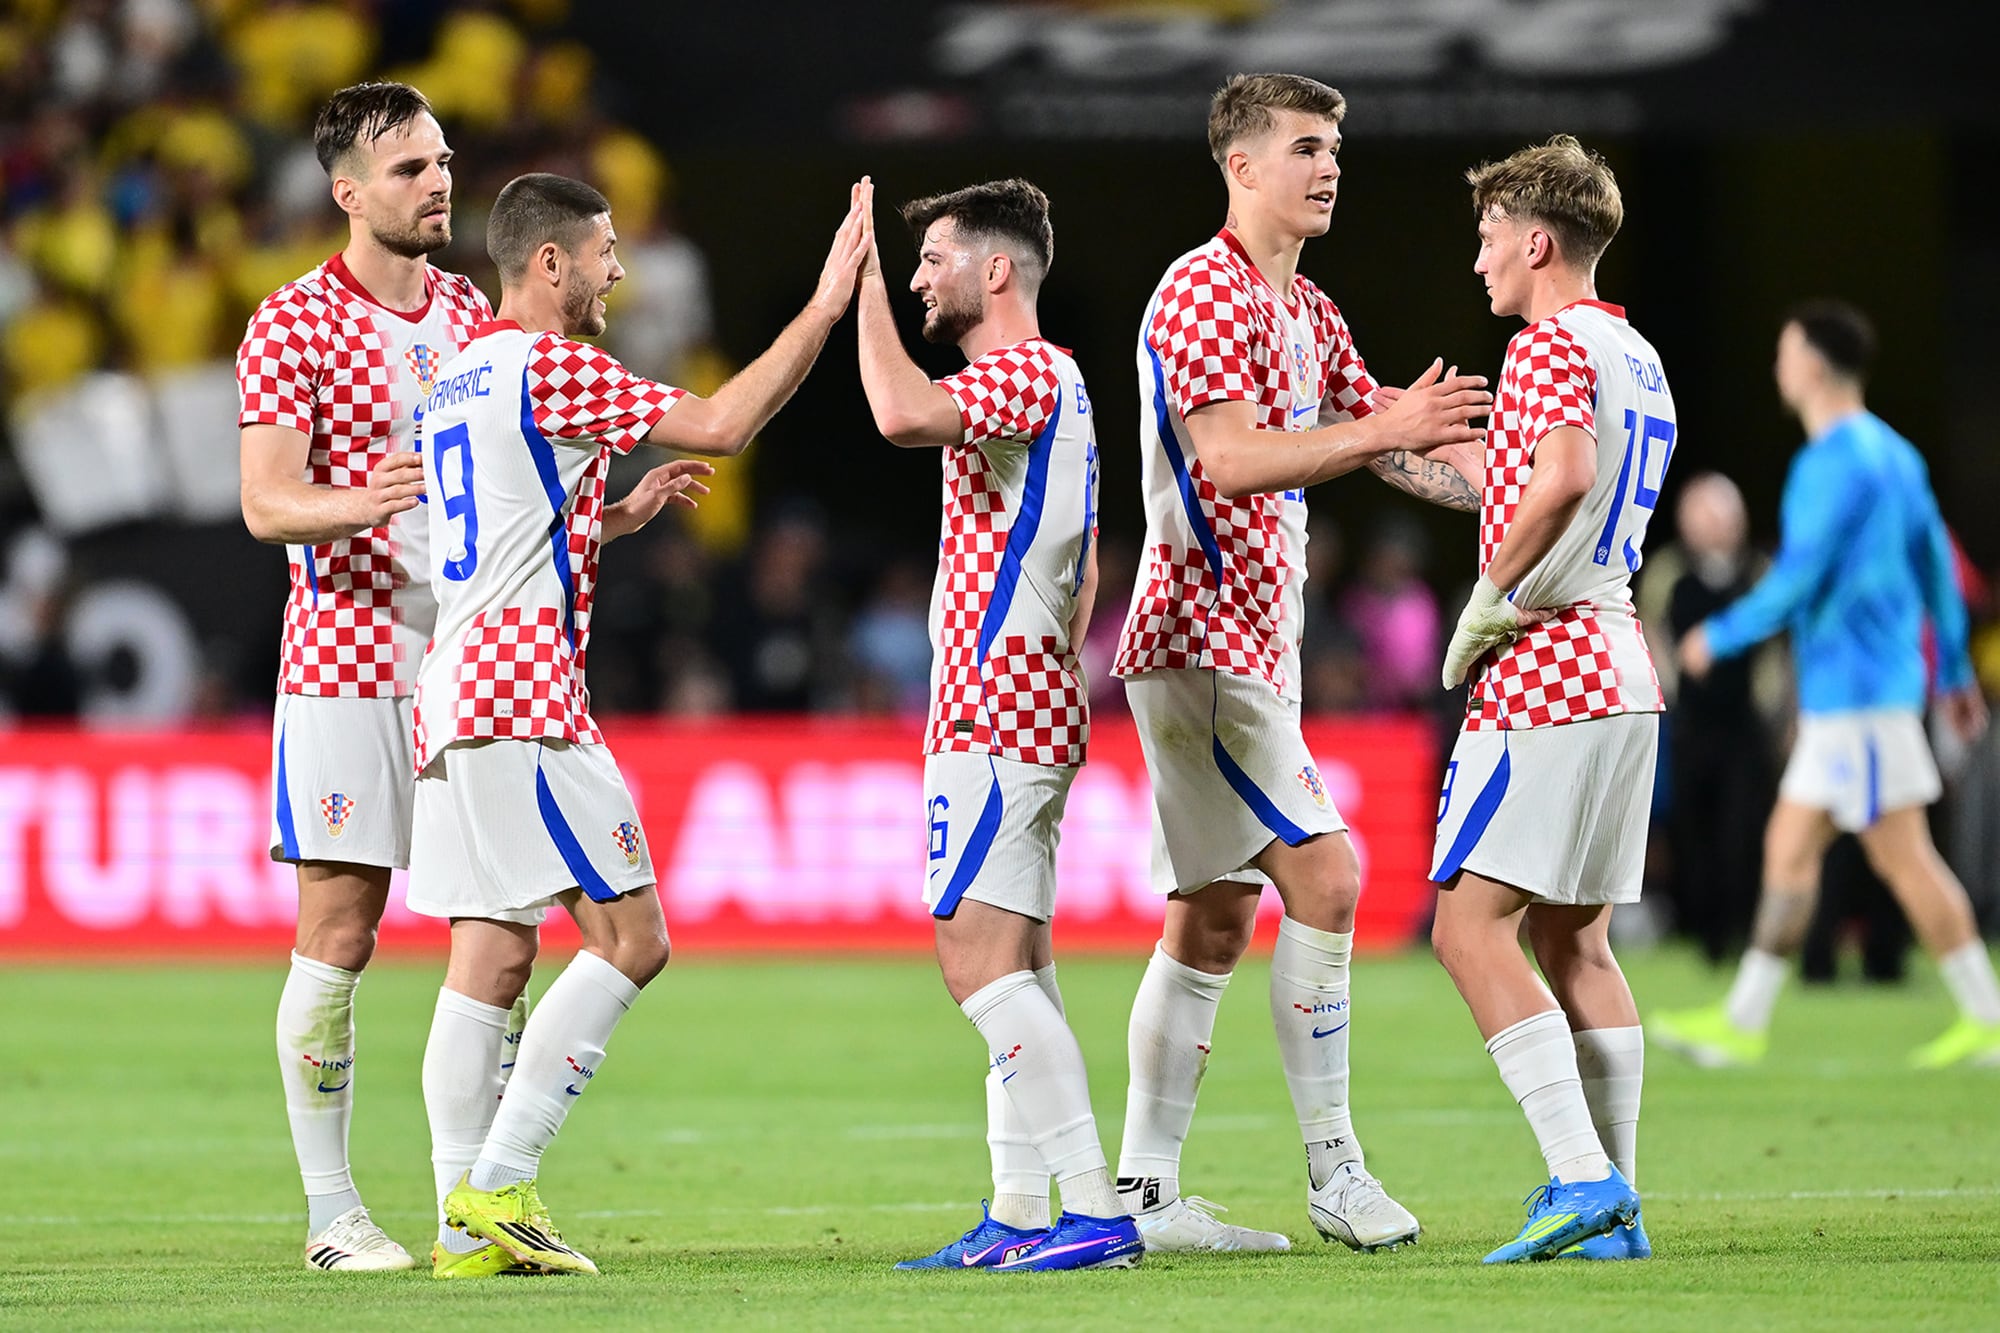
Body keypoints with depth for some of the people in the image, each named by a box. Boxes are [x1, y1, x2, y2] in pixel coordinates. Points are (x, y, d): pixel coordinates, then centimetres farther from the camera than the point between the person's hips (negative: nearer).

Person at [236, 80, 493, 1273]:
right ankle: (333, 1212, 2)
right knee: (339, 930, -4)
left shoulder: (473, 314, 13)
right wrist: (357, 506, -32)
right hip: (347, 665, -5)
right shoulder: (292, 326, -4)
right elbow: (266, 504, -12)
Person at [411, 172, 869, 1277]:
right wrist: (824, 307, -9)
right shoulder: (548, 365, -9)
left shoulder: (458, 377, 21)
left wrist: (619, 516, 24)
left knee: (491, 956, 6)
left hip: (452, 692, 10)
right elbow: (721, 424, -14)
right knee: (631, 935, -7)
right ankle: (499, 1184, -12)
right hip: (519, 697, -10)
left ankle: (465, 1224, 1)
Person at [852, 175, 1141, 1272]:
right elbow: (1084, 571, 27)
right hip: (1033, 701, 11)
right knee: (1017, 963, 10)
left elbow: (903, 414, -32)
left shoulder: (1026, 373, -12)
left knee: (979, 955, -15)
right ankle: (1018, 1214, 12)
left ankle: (1095, 1210, -19)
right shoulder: (1051, 382, 21)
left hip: (996, 708, -11)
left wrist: (864, 288, -21)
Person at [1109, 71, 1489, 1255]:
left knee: (1215, 923, 8)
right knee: (1322, 875, -15)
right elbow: (1228, 459, -23)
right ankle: (1334, 1169, -11)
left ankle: (1146, 1192, 9)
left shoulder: (1308, 312, 18)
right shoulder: (1204, 292, -12)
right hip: (1204, 635, -10)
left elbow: (1395, 442, 20)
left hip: (1256, 642, 10)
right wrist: (1382, 431, -28)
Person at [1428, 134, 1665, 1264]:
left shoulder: (1550, 345, -10)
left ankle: (1583, 1176, -21)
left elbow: (1562, 483, -27)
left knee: (1472, 925, -11)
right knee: (1572, 939, 11)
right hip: (1622, 669, 10)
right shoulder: (1638, 358, 19)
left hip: (1543, 667, -10)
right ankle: (1614, 1208, 9)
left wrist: (1487, 607, -17)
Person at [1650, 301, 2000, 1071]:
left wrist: (1719, 637, -6)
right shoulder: (1892, 454, 14)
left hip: (1857, 695, -10)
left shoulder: (1835, 464, -16)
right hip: (1843, 696, 10)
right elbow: (1936, 563, 19)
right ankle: (1743, 1022, 10)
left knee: (1903, 857, -5)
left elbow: (1799, 579, -19)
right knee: (1789, 848, 9)